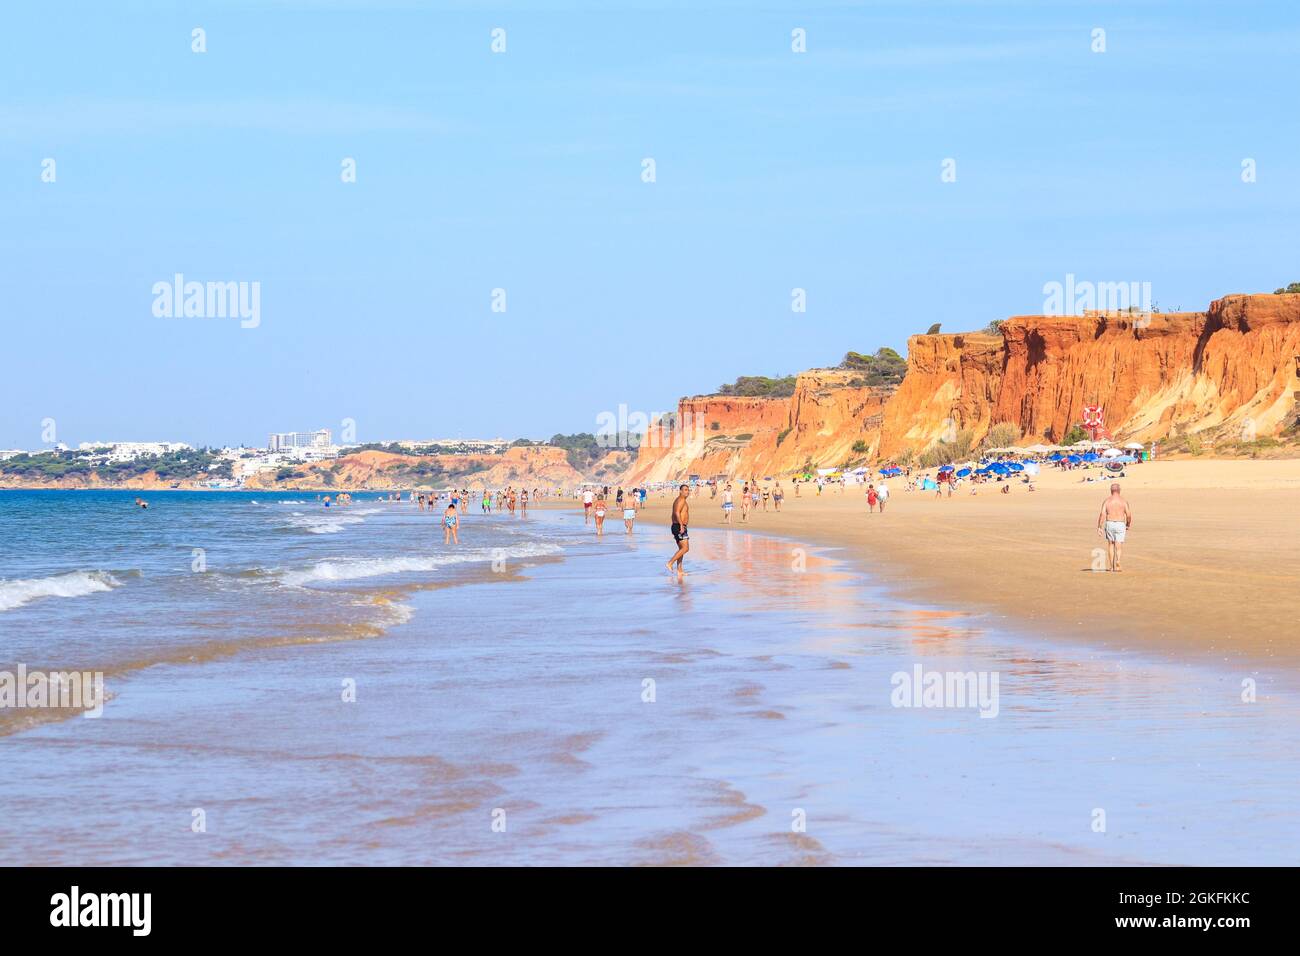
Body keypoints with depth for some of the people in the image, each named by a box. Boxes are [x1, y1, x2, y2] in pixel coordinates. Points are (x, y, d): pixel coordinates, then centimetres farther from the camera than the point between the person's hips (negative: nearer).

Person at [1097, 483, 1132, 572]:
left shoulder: (1107, 501, -1)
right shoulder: (1124, 501, -2)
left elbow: (1102, 515, -9)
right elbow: (1129, 515, -3)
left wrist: (1099, 528, -8)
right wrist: (1128, 526, 14)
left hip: (1109, 524, 1)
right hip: (1120, 524, -1)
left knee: (1110, 544, 18)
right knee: (1119, 546, -2)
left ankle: (1111, 566, 22)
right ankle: (1117, 564, -25)